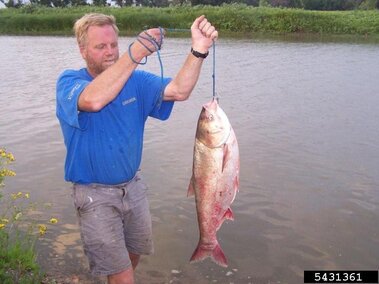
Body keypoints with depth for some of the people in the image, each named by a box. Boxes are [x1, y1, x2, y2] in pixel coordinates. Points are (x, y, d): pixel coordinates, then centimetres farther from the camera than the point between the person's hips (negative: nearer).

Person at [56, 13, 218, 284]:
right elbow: (93, 100, -39)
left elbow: (179, 91, -18)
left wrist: (198, 49, -32)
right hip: (96, 193, -5)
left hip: (133, 185, 5)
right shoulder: (69, 81, -15)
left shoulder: (136, 81, -3)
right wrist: (136, 52, -42)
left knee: (136, 251, 24)